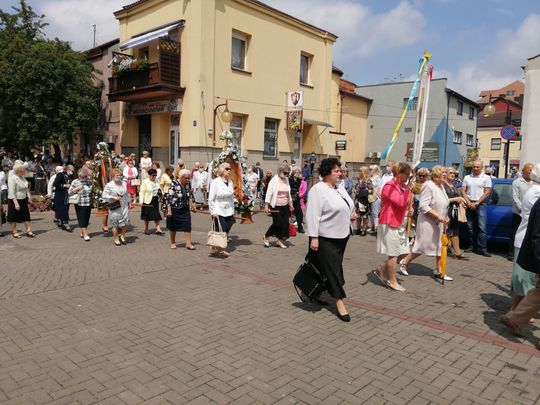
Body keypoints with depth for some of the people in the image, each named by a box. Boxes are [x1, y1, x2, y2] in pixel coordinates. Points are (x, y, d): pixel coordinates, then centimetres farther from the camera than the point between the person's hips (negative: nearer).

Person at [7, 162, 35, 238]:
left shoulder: (23, 177, 5)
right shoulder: (12, 179, -17)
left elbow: (26, 189, 15)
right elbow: (12, 193, -20)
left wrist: (29, 197, 7)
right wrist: (16, 203, -23)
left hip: (23, 200, 7)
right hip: (15, 200, -7)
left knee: (26, 216, 5)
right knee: (14, 217, 8)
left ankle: (28, 231, 8)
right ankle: (14, 231, 21)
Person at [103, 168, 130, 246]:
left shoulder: (124, 183, 7)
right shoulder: (109, 185, -7)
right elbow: (104, 195, -7)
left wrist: (129, 202, 20)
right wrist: (113, 197, -18)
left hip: (124, 206, 4)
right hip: (115, 207, -3)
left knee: (125, 222, -1)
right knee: (115, 222, 3)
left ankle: (122, 236, 19)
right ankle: (116, 239, 16)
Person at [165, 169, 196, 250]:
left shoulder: (188, 184, 1)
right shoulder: (174, 184, -17)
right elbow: (168, 197, -17)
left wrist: (190, 205, 14)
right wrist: (169, 210, -18)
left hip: (185, 210, 5)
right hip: (174, 209, -5)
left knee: (187, 226, -4)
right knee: (173, 227, 9)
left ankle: (188, 243, 0)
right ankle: (173, 243, 25)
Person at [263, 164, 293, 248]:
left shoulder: (286, 180, 7)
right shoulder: (274, 180, -11)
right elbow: (269, 193, -12)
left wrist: (290, 204, 16)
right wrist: (266, 206, -15)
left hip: (285, 206, 6)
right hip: (276, 206, -6)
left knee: (285, 223, 4)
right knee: (277, 223, -6)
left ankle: (280, 240, 18)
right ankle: (266, 237, 16)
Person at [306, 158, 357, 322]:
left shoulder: (339, 189, 11)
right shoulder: (318, 190, -16)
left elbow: (346, 207, 25)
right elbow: (313, 216, -20)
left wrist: (352, 214, 4)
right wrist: (313, 237, -23)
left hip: (341, 236, 9)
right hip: (325, 238, -9)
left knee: (334, 268, 17)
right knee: (332, 269, -2)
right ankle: (339, 302, 4)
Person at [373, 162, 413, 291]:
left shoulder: (404, 187, 12)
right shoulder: (389, 187, -16)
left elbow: (407, 204, 26)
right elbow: (400, 202, -28)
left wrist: (411, 210, 5)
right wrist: (410, 191, -21)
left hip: (401, 225, 9)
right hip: (390, 225, -9)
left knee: (404, 252, 11)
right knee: (393, 254, 0)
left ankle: (382, 270, 24)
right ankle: (392, 281, 15)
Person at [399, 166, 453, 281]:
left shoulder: (441, 186, 10)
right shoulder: (428, 186, -17)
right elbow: (423, 206, -23)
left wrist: (445, 217, 6)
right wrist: (438, 216, -23)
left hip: (439, 223, 9)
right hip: (427, 222, -9)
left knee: (439, 246, 10)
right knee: (422, 246, -1)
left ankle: (438, 271, 20)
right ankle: (404, 262, 18)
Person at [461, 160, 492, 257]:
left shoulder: (486, 178, 3)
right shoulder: (467, 177, 12)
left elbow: (487, 192, -3)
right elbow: (463, 191, 7)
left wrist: (476, 203, -9)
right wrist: (469, 203, -6)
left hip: (480, 204, -3)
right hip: (469, 204, 3)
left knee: (482, 227, -10)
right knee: (471, 227, 6)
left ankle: (482, 249, -9)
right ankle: (473, 247, 13)